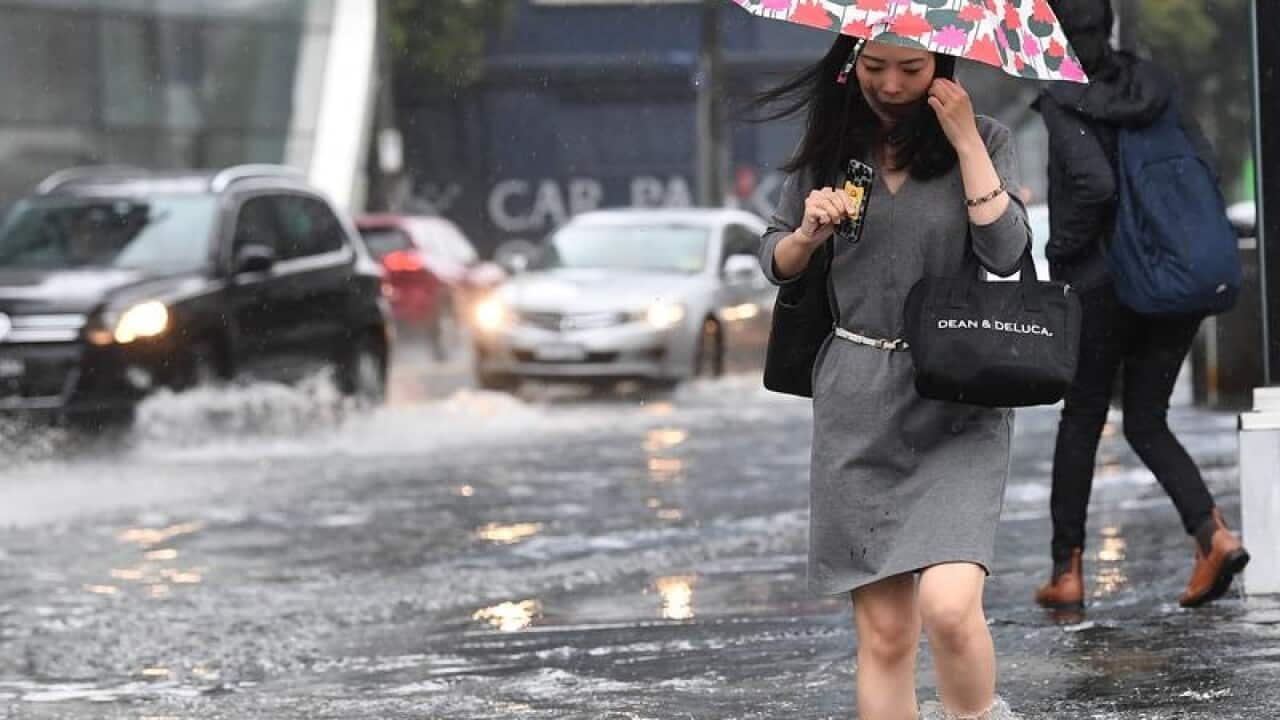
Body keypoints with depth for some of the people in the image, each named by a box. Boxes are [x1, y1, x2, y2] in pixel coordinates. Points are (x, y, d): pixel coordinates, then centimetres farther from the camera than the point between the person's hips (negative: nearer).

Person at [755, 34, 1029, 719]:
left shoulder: (984, 141, 1)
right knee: (884, 632, 1)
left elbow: (1005, 252, -13)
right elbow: (774, 262, 16)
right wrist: (808, 234, -6)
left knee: (948, 604, -21)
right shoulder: (831, 146, 7)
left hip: (957, 409, -2)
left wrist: (965, 139, -12)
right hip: (857, 406, 2)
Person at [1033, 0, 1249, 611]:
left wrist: (1062, 251, -11)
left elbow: (1094, 183, -25)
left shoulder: (1062, 105, -13)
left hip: (1104, 284, -5)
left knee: (1080, 422, 11)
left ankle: (1067, 571, 13)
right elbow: (1204, 163, 3)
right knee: (1147, 423, 13)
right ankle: (1213, 533, -9)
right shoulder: (1152, 85, 5)